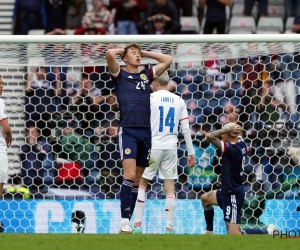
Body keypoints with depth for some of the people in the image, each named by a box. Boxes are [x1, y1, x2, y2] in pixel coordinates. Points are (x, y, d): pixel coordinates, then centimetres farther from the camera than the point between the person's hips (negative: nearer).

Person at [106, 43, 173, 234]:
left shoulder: (147, 75, 19)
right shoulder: (120, 74, 7)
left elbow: (168, 60, 21)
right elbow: (110, 53, -9)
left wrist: (145, 53, 22)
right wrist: (123, 50, 11)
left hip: (146, 132, 5)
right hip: (128, 130, -5)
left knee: (137, 179, 6)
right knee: (130, 175, -17)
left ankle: (129, 219, 11)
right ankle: (124, 222, -19)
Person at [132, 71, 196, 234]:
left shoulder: (150, 98, -4)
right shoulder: (178, 101, 7)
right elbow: (186, 129, 4)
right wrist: (191, 152, 7)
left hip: (153, 146, -3)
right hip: (171, 147, 3)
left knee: (141, 184, 8)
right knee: (169, 187, 5)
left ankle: (137, 225, 1)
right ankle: (169, 228, 2)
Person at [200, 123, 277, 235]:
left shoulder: (231, 148, -26)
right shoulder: (241, 143, 1)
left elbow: (209, 136, -32)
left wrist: (226, 129, -25)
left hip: (233, 195, -10)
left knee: (234, 234, -11)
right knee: (205, 199, 30)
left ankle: (268, 232, -2)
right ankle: (209, 232, 38)